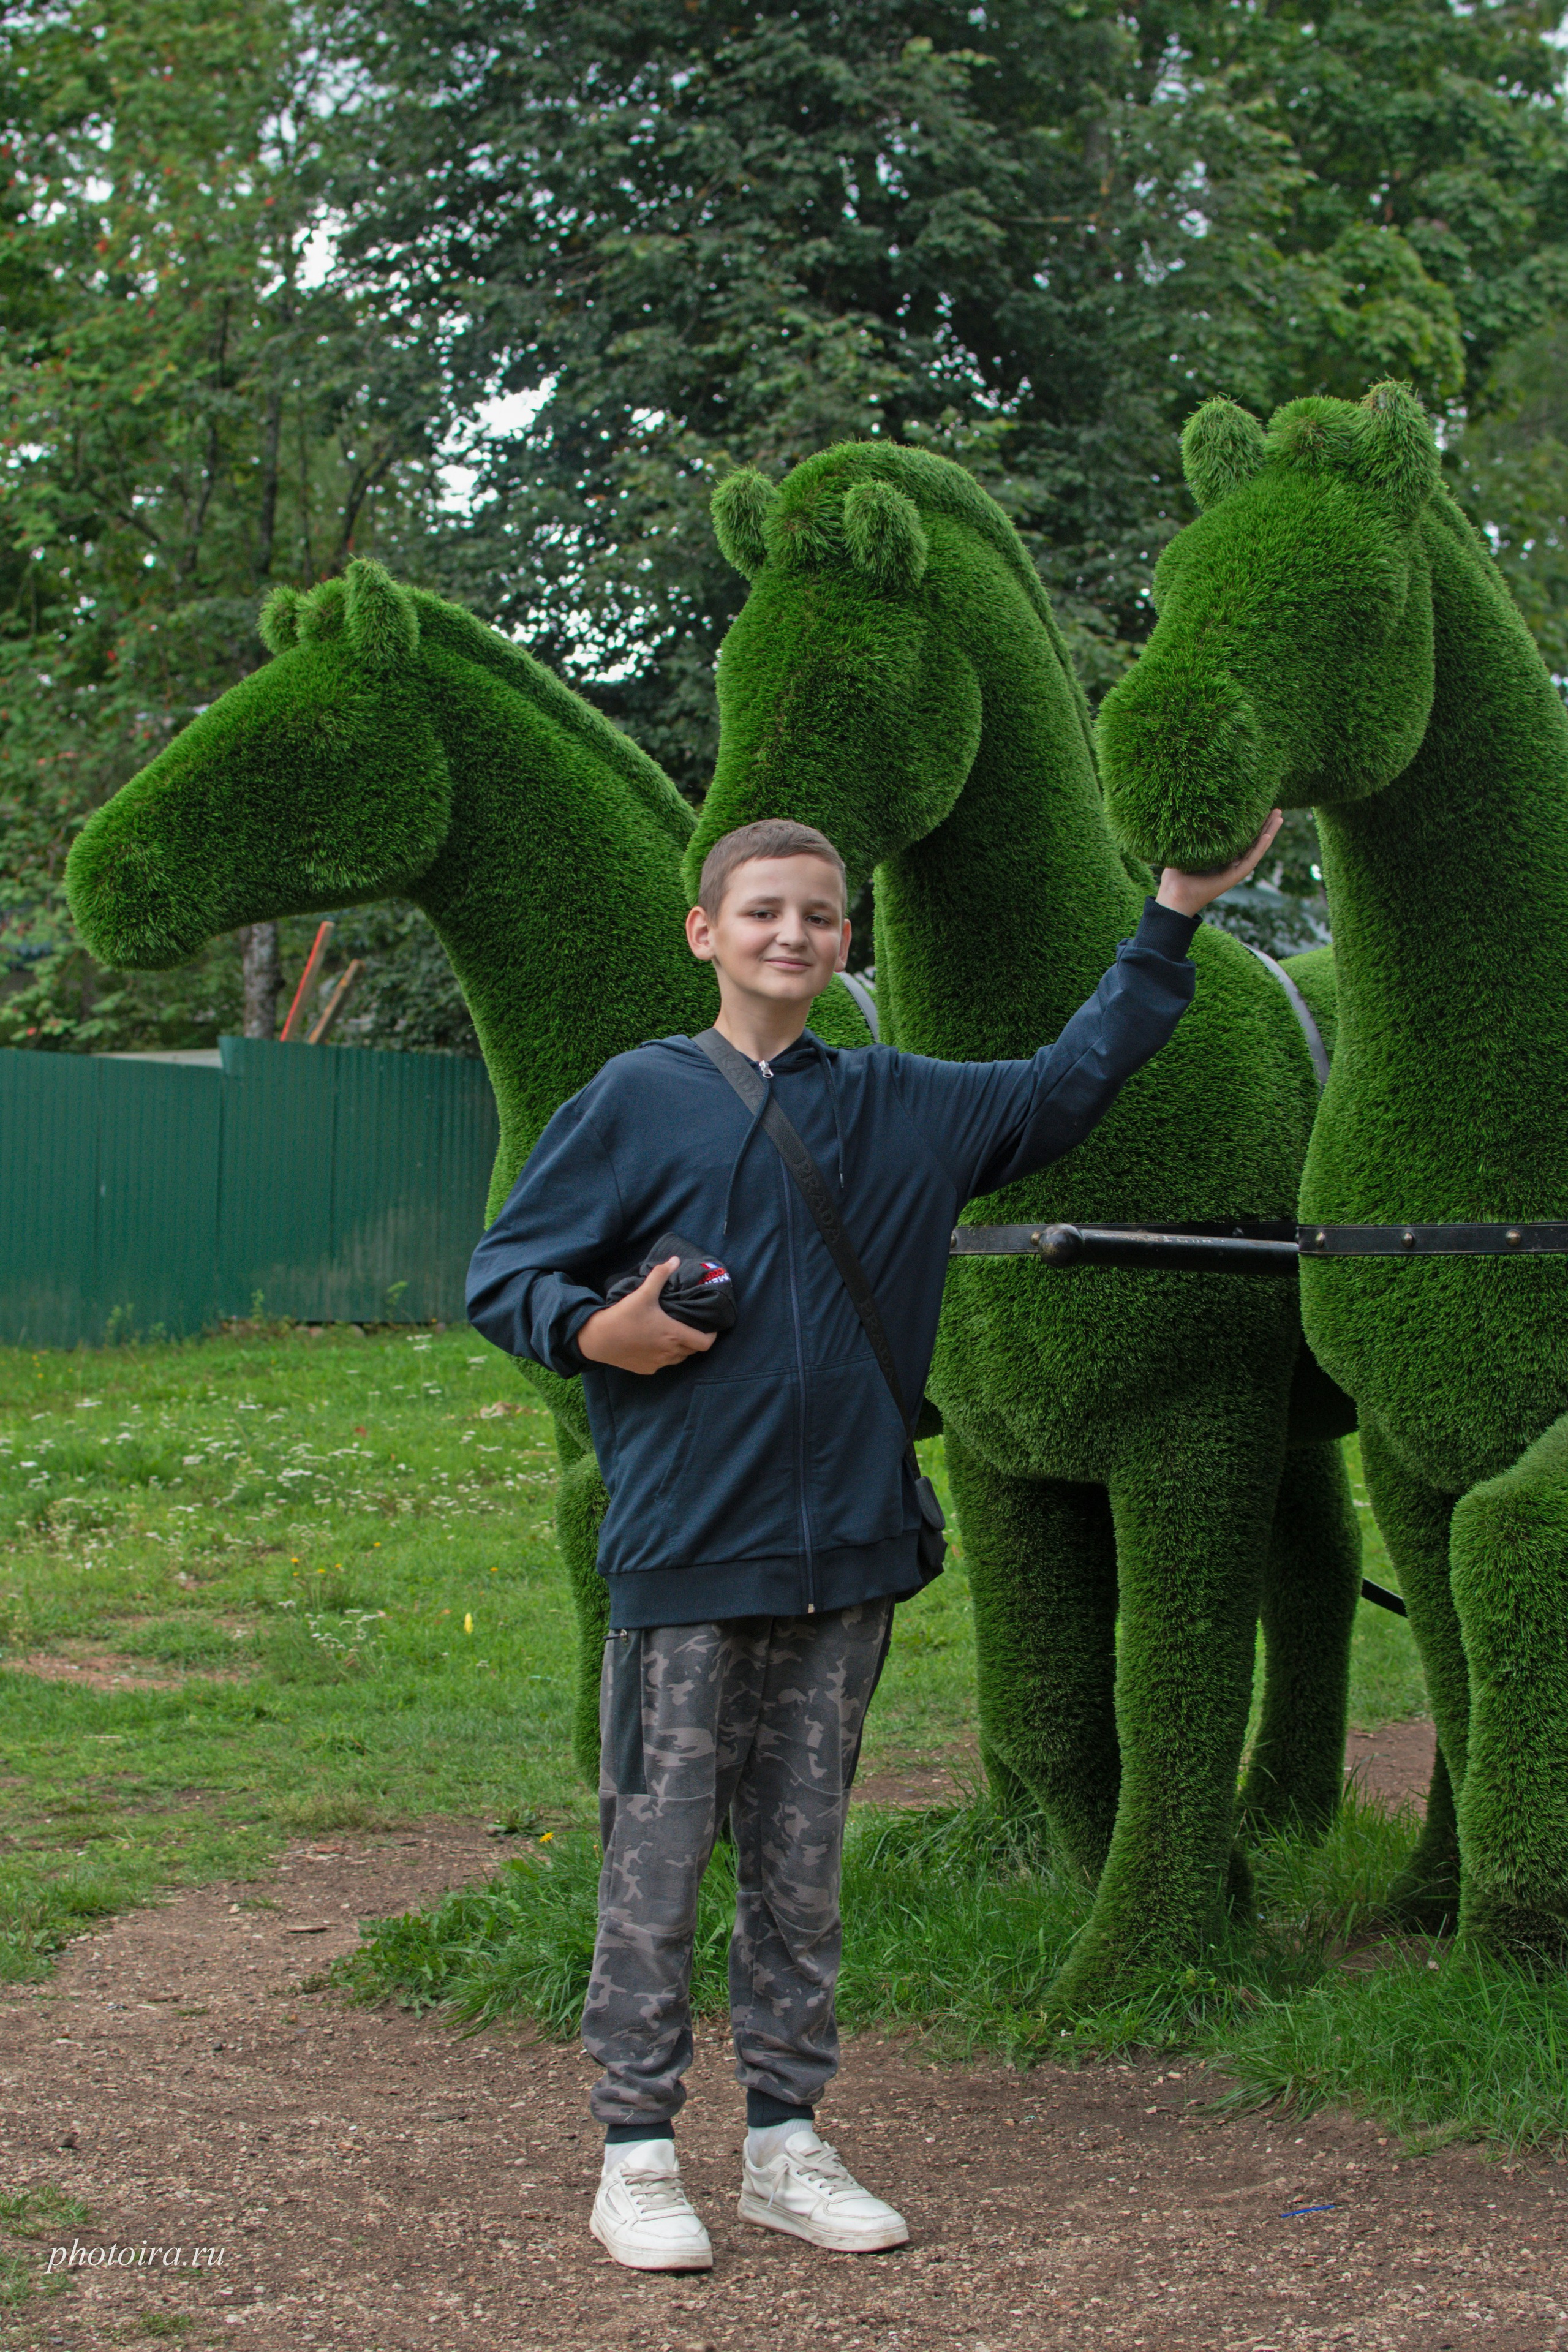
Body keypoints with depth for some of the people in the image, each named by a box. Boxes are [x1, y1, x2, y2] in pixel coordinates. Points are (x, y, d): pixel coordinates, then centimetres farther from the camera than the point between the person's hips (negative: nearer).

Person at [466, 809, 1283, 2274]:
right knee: (657, 1864, 0)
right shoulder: (642, 1099, 0)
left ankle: (785, 2148, 20)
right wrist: (594, 1332, -17)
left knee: (802, 1867, 11)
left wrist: (1177, 912, 19)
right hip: (682, 1550, -4)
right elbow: (502, 1275, 3)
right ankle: (637, 2157, 10)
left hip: (843, 1553, 4)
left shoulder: (904, 1110, 13)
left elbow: (1074, 1082, 22)